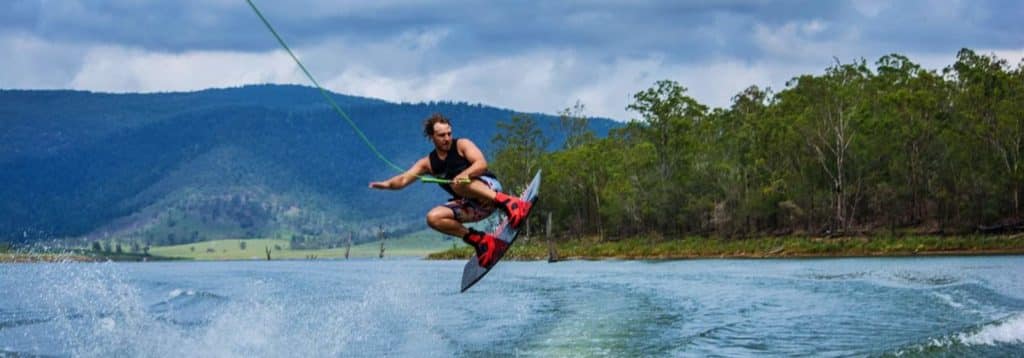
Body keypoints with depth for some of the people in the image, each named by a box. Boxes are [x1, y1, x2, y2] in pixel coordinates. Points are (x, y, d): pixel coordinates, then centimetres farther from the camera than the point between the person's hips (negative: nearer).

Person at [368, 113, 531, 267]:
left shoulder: (462, 145, -1)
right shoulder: (428, 163, 11)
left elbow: (481, 163, -17)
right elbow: (404, 179, 2)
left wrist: (466, 174, -38)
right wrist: (388, 184, -20)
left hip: (490, 188, -6)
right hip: (469, 206, 6)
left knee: (458, 183, -34)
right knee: (433, 218, -14)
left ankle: (506, 202, -45)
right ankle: (479, 240, -13)